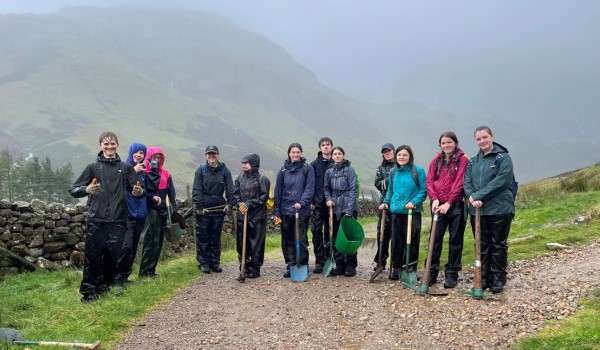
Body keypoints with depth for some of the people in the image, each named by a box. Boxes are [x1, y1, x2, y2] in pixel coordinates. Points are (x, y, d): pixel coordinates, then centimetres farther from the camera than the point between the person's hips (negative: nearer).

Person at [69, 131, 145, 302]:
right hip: (96, 219, -1)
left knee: (112, 256, 6)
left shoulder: (126, 168, 9)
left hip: (117, 220, 1)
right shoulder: (93, 167, 6)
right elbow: (73, 189, 3)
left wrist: (139, 191, -16)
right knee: (92, 256, -5)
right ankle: (89, 290, 5)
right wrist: (87, 189, -20)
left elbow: (137, 190, 9)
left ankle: (105, 286, 23)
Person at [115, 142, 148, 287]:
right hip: (127, 213, -7)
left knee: (133, 248, 10)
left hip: (139, 213, 7)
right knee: (126, 246, -16)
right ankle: (118, 276, -6)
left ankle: (125, 276, 19)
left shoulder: (142, 171, 12)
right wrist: (133, 171, -22)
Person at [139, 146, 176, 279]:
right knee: (151, 241, -10)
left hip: (163, 212, 6)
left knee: (159, 241, 10)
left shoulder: (166, 174, 12)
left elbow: (171, 193, 12)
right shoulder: (143, 173, -3)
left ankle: (151, 268, 19)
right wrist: (152, 197, -19)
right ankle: (145, 270, -3)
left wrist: (173, 209, 4)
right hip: (151, 211, -6)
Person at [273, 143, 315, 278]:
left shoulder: (308, 169, 0)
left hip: (302, 211, -3)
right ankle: (290, 266, 17)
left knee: (301, 240, -2)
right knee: (287, 240, 7)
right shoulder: (283, 170, 8)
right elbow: (278, 192, 9)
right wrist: (276, 212, 5)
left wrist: (301, 203, -21)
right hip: (286, 211, 3)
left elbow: (310, 188, -6)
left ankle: (303, 266, 10)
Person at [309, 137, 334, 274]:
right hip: (317, 204, 0)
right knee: (317, 232, -2)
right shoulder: (314, 164, 6)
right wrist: (311, 201, -2)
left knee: (330, 233, 5)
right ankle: (319, 261, 5)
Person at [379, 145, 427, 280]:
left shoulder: (418, 171, -6)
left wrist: (414, 202, -17)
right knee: (396, 239, 8)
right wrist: (386, 202, 10)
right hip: (396, 211, 4)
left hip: (413, 211, -4)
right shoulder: (393, 172, 10)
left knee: (412, 239, 0)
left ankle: (411, 268, 12)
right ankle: (396, 268, 19)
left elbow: (423, 190, -6)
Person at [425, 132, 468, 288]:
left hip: (456, 205, -3)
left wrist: (448, 203, -15)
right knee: (435, 238, 3)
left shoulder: (463, 159, -2)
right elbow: (429, 181, 7)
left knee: (455, 240, 3)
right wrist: (434, 199, -9)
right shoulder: (436, 160, 11)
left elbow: (459, 182, -10)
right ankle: (432, 272, 12)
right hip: (439, 205, 4)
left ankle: (451, 275, 11)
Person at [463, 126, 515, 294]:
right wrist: (472, 197, -15)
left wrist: (479, 196, -19)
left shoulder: (503, 157, -5)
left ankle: (498, 280, 15)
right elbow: (467, 182, 6)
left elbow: (500, 181, -17)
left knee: (498, 245, 5)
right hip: (477, 210, 5)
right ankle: (484, 278, 21)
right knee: (482, 246, 11)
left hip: (499, 209, -5)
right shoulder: (473, 161, 13)